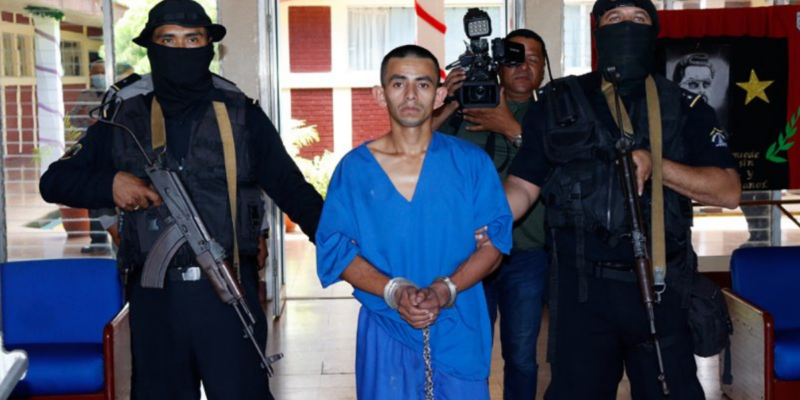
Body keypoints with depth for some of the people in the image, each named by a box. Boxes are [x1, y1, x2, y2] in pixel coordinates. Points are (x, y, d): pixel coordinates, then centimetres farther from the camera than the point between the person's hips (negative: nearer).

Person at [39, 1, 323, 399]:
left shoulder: (242, 116, 3)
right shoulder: (124, 120, 6)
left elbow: (293, 190, 1)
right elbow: (54, 181, 9)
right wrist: (109, 183, -11)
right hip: (154, 297, 2)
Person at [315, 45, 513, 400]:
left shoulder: (471, 163, 1)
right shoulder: (353, 169, 1)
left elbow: (495, 237, -3)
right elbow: (335, 248, -3)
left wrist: (445, 290, -19)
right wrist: (394, 291, -19)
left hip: (460, 332, 0)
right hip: (385, 332, 0)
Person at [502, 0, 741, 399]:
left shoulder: (684, 109, 5)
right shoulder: (560, 103, 5)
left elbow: (728, 191, -4)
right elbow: (522, 187, 1)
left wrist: (654, 164, -18)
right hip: (580, 284, 0)